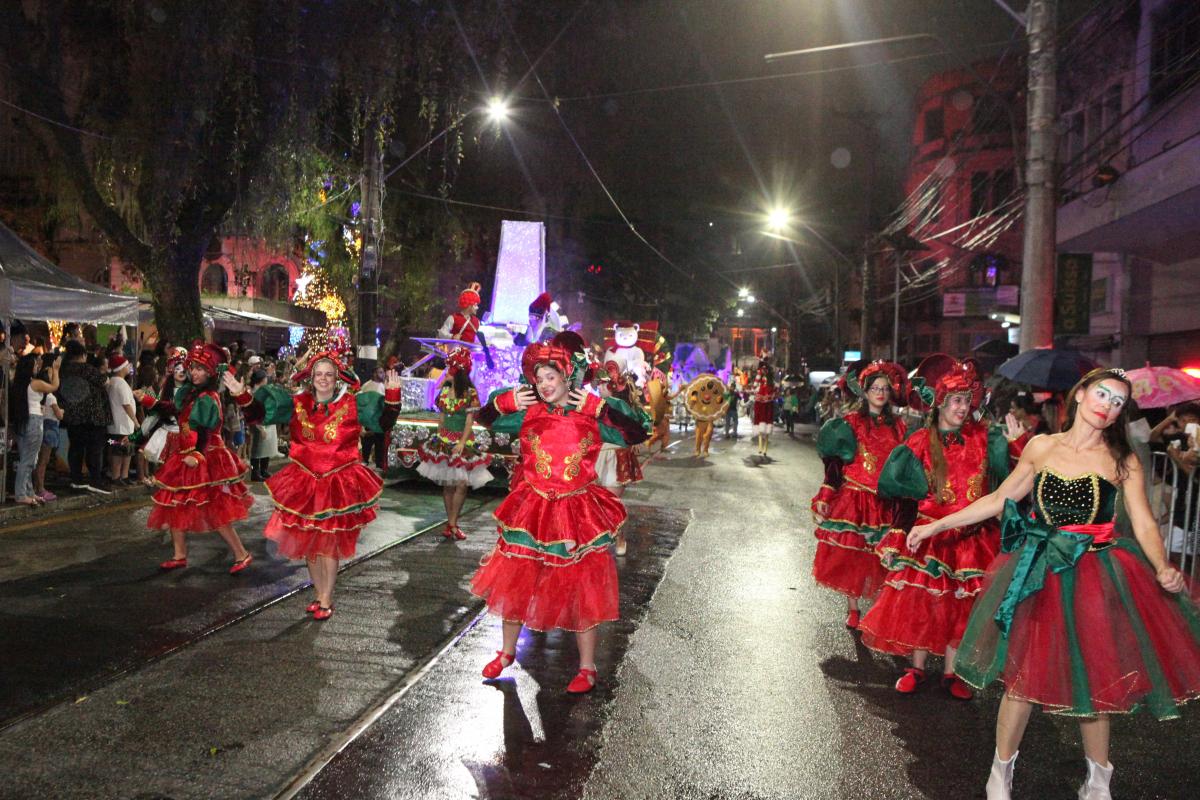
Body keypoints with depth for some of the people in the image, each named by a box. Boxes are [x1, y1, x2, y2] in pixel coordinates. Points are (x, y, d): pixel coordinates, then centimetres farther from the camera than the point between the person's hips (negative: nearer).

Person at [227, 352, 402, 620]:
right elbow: (260, 415, 6)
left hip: (339, 483, -3)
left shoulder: (353, 404, -5)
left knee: (329, 544, 2)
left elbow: (385, 421, -7)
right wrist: (241, 395, -8)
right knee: (308, 542, 12)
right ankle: (320, 595, 29)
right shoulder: (297, 405, 2)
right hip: (305, 482, 4)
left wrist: (392, 395, -20)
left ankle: (326, 600, 16)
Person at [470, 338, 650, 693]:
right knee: (514, 583, 14)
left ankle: (587, 668, 22)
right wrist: (505, 402, -7)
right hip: (531, 510, 3)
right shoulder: (529, 413, -1)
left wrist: (600, 408, -20)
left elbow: (638, 434, -17)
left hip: (578, 515, -2)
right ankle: (507, 652, 37)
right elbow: (485, 419, 11)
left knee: (581, 590, 5)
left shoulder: (592, 416, -7)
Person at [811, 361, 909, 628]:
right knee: (850, 554, 1)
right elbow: (836, 463, -5)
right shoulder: (851, 422, -1)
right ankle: (852, 610, 14)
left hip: (884, 502, 2)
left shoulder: (896, 426, 9)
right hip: (852, 497, -2)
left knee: (875, 557, 4)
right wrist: (824, 498, -11)